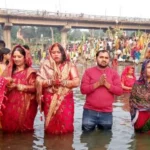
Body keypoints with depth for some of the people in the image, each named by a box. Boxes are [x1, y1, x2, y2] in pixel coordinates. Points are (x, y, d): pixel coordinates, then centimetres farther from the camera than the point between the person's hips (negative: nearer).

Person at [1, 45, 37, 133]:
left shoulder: (30, 71, -4)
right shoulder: (9, 70, 12)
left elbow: (34, 88, -9)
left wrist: (23, 87, -22)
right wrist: (8, 86, -8)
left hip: (25, 103, -4)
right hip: (11, 103, 4)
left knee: (23, 127, -1)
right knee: (9, 126, 3)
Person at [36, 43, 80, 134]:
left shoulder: (69, 65, 3)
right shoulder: (46, 65, 5)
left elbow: (76, 82, -5)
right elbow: (39, 82, -3)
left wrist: (63, 82, -17)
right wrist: (51, 82, -18)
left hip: (65, 100, 0)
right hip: (50, 100, 1)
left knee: (66, 127, -1)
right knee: (51, 127, 5)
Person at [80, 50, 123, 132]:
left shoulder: (114, 73, 4)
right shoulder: (88, 71, 0)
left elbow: (119, 91, -3)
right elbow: (83, 89, -9)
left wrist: (106, 84, -15)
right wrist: (98, 83, -18)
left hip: (107, 113, 1)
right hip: (90, 111, -1)